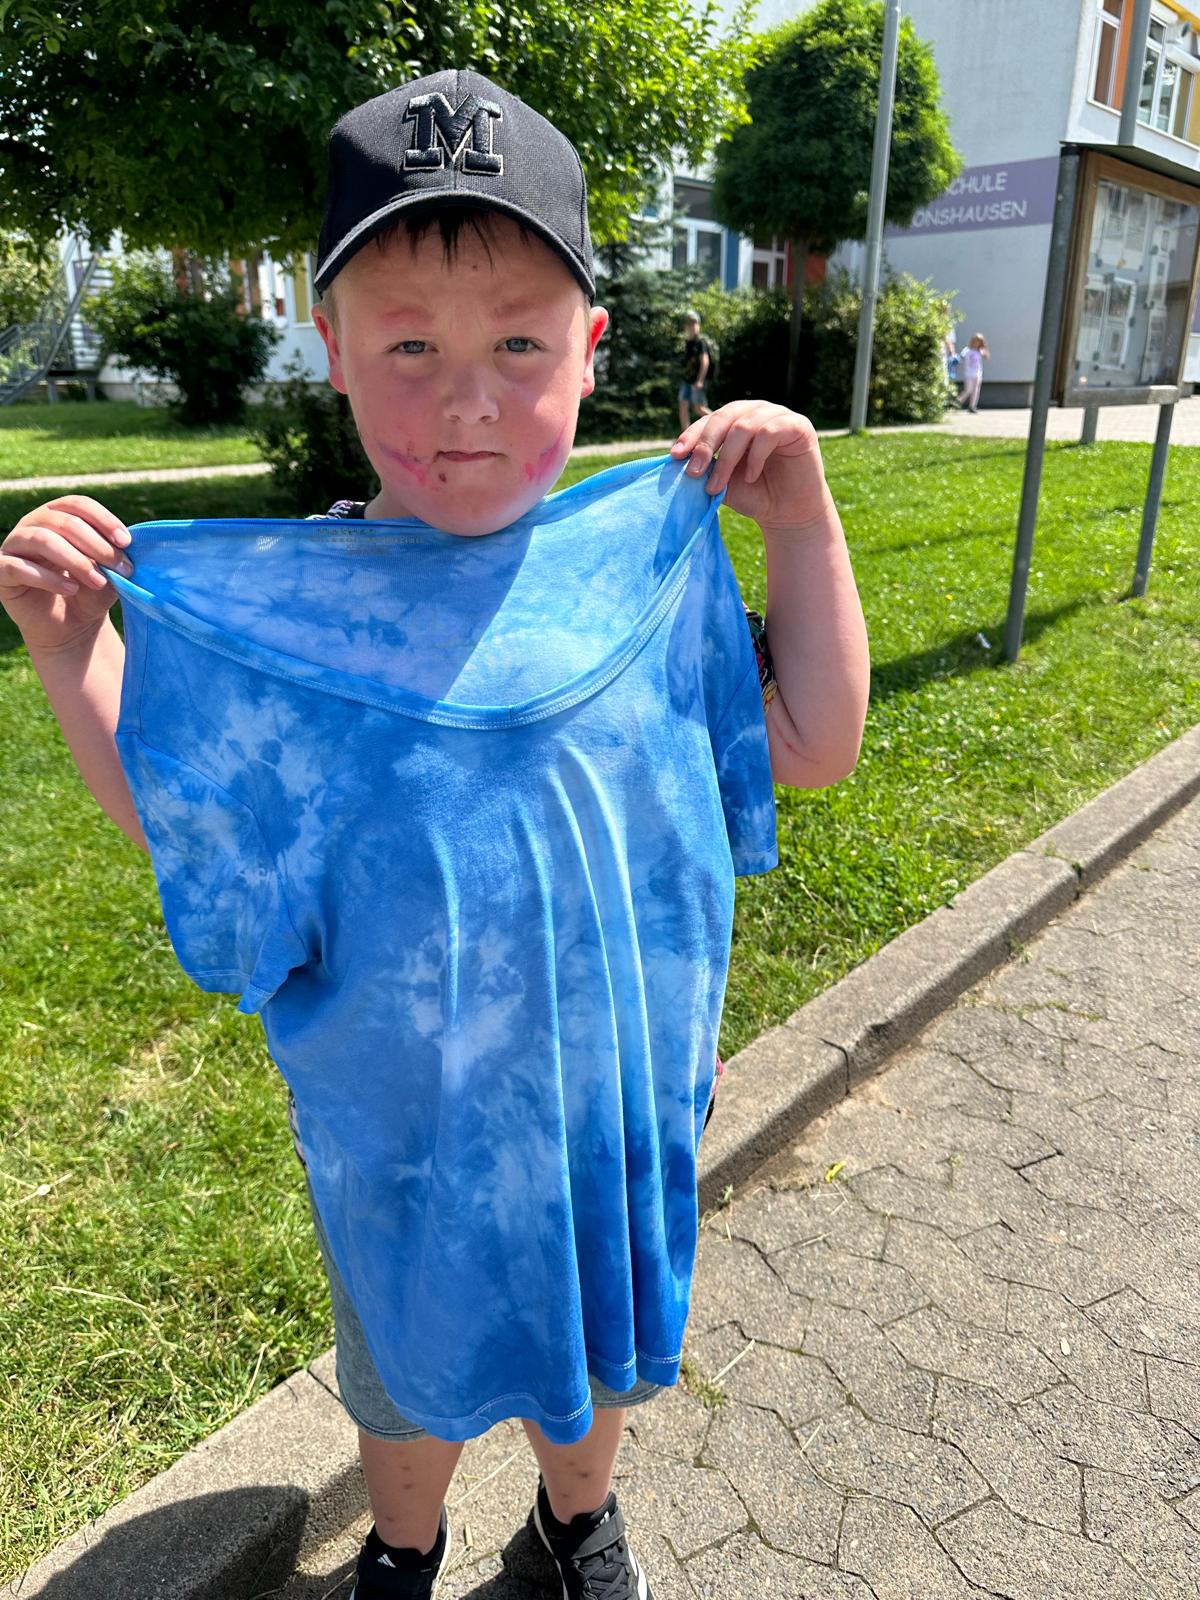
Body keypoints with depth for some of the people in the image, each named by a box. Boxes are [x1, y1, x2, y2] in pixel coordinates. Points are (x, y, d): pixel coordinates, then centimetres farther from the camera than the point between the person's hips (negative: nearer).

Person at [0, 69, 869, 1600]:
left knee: (595, 1349, 29)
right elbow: (168, 810, -4)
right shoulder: (279, 602, -15)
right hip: (400, 1115, -1)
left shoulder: (647, 560, -13)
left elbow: (812, 745, -6)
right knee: (412, 1370, 27)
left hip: (615, 1094, 2)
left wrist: (803, 521, -13)